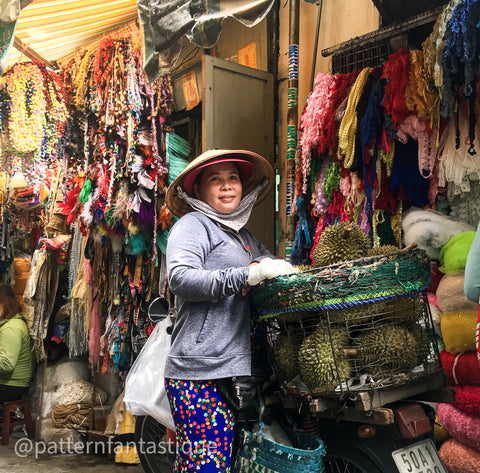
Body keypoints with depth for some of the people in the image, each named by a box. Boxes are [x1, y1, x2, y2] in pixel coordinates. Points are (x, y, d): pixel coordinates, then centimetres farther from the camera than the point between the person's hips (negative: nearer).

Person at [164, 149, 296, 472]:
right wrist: (249, 275, -20)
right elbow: (180, 278, -15)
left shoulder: (243, 235, 22)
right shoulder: (193, 224, 0)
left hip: (234, 371, 8)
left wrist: (277, 266, 10)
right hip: (200, 373, -7)